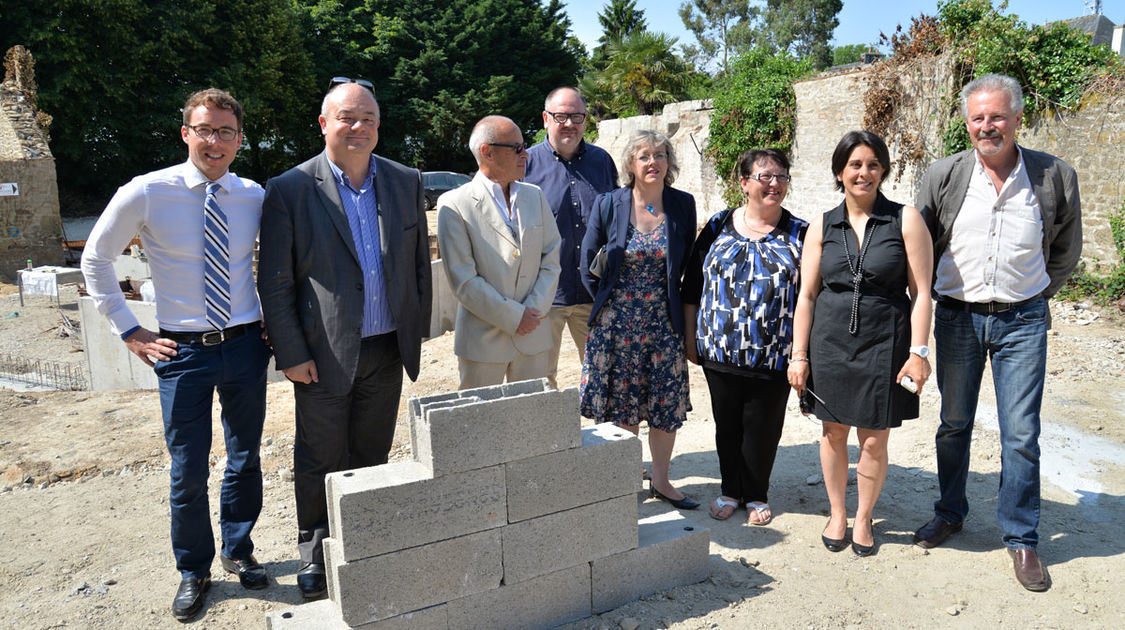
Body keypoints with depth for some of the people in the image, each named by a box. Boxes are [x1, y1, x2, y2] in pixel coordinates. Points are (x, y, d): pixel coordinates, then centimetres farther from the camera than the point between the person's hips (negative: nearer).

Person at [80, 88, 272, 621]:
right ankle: (193, 571, 29)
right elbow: (95, 260, 3)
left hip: (245, 344, 2)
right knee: (188, 472, 6)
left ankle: (238, 551, 37)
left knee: (246, 459, 15)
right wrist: (129, 331, -1)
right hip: (182, 351, -2)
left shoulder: (255, 197, -1)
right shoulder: (145, 194, -8)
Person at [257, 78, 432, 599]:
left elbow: (419, 263, 10)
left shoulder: (406, 183, 3)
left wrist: (417, 329, 7)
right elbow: (274, 283, -7)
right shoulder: (289, 190, -8)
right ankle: (313, 552, 32)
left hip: (387, 350, 3)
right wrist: (291, 355, -9)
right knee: (319, 462, 11)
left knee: (371, 456, 17)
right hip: (324, 354, -3)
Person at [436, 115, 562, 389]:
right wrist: (513, 317, -13)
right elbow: (463, 280, -14)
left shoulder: (534, 196, 8)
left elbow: (551, 259, 6)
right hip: (482, 341, -4)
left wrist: (535, 310, -7)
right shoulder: (454, 205, -9)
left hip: (533, 336, 5)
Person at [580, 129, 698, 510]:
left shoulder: (683, 206, 1)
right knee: (620, 407, 6)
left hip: (664, 322, 2)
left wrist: (677, 306, 7)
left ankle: (660, 480, 26)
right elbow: (588, 262, 4)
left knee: (667, 405, 8)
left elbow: (688, 264, 11)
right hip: (616, 322, -1)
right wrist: (608, 302, 4)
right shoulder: (609, 205, -4)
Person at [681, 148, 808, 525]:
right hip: (720, 351, 2)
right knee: (726, 424, 13)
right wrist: (690, 337, 6)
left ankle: (756, 495, 29)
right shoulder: (719, 227, 3)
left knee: (762, 426, 9)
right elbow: (692, 285, 7)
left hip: (774, 355, -1)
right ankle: (730, 490, 32)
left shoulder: (800, 234, 0)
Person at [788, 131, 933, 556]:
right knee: (834, 431, 11)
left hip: (884, 344, -2)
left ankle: (863, 518, 29)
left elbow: (921, 293, -3)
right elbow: (807, 295, 4)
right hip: (830, 341, 2)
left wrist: (918, 351, -9)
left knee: (874, 440, 5)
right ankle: (837, 514, 32)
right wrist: (799, 355, 1)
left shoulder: (905, 221, -2)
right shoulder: (822, 227, 4)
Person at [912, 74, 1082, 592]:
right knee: (954, 424, 12)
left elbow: (1066, 251, 10)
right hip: (956, 316, 1)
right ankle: (950, 514, 31)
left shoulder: (1055, 176, -4)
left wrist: (1032, 296, 9)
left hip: (1022, 321, -1)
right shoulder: (943, 176, -4)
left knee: (1021, 435, 1)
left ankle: (1021, 538, 19)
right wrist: (940, 296, 7)